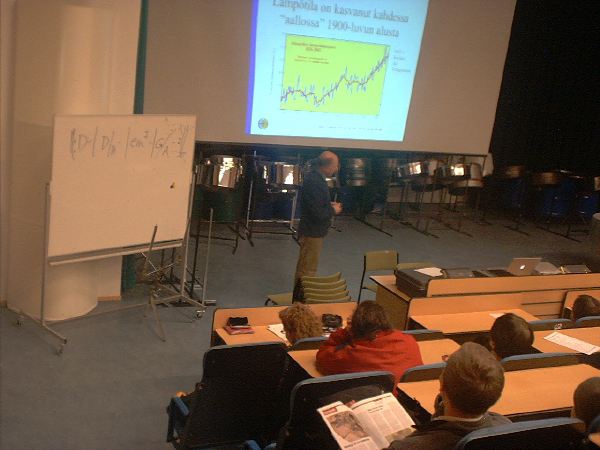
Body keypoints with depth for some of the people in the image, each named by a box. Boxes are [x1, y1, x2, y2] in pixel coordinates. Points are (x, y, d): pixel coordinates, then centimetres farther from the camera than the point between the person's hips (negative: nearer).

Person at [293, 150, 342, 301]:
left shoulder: (315, 177, 5)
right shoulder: (314, 182, -27)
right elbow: (318, 213, -28)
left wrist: (329, 205, 5)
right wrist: (334, 210, -12)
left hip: (312, 231, 11)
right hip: (312, 232, -11)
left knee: (304, 267, 22)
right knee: (307, 270, 0)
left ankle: (298, 297, 35)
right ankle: (300, 301, 10)